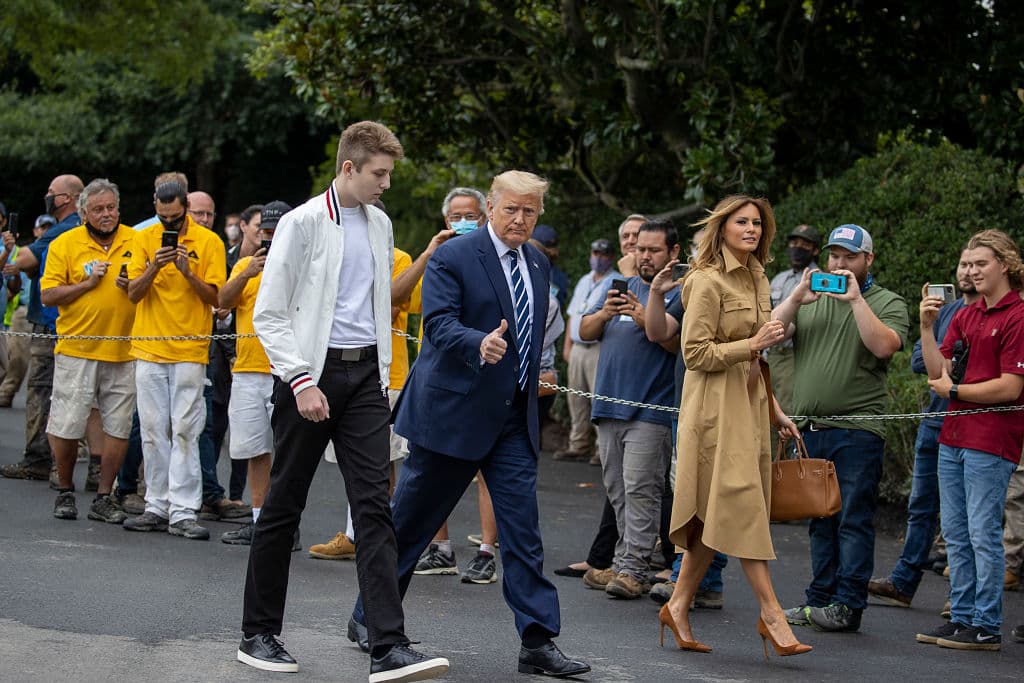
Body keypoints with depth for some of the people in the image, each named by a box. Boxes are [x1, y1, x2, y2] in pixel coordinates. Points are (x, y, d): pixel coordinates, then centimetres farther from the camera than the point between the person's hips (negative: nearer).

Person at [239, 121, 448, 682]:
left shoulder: (380, 225, 13)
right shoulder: (303, 223, -6)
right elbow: (268, 314, -8)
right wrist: (302, 382, -16)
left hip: (364, 372, 5)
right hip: (311, 371, -5)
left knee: (374, 506, -6)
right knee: (283, 507, 5)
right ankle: (258, 635, 18)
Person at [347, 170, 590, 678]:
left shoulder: (537, 264, 12)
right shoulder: (452, 257, -10)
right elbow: (438, 323, -22)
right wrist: (480, 344, -39)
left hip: (514, 419, 6)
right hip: (453, 412, -6)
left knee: (523, 529, -2)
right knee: (410, 521, 6)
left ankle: (538, 642, -2)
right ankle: (368, 617, 22)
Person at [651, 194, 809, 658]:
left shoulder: (756, 279, 15)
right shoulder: (709, 281, -11)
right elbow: (696, 354, -15)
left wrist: (774, 410, 21)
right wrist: (755, 343, -19)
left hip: (750, 403, 8)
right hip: (717, 406, -8)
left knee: (719, 515, 7)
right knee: (741, 503, -9)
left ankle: (678, 607, 15)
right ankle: (771, 615, -9)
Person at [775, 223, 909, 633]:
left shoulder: (887, 303, 3)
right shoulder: (809, 299, 16)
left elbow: (884, 345, -15)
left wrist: (856, 299, -17)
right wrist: (796, 299, -11)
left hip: (857, 431, -5)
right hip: (809, 429, 5)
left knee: (854, 520, -6)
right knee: (820, 521, 10)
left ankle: (848, 605, -5)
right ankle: (819, 600, 16)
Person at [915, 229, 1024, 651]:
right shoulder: (965, 316, 14)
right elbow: (938, 371, 7)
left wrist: (954, 390, -6)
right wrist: (927, 326, -5)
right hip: (953, 437, 8)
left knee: (983, 533, -5)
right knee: (955, 534, 11)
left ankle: (987, 627, 0)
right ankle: (961, 618, 19)